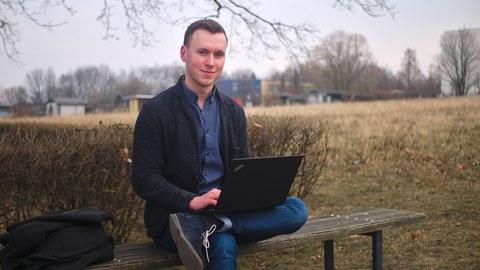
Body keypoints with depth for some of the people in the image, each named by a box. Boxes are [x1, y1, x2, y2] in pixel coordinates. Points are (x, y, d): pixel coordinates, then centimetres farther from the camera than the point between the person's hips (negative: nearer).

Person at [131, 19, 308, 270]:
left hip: (226, 210, 8)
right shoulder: (155, 111, -4)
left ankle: (206, 226, -28)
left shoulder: (234, 111, 12)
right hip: (173, 216, -7)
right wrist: (192, 201, -25)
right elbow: (143, 178, -9)